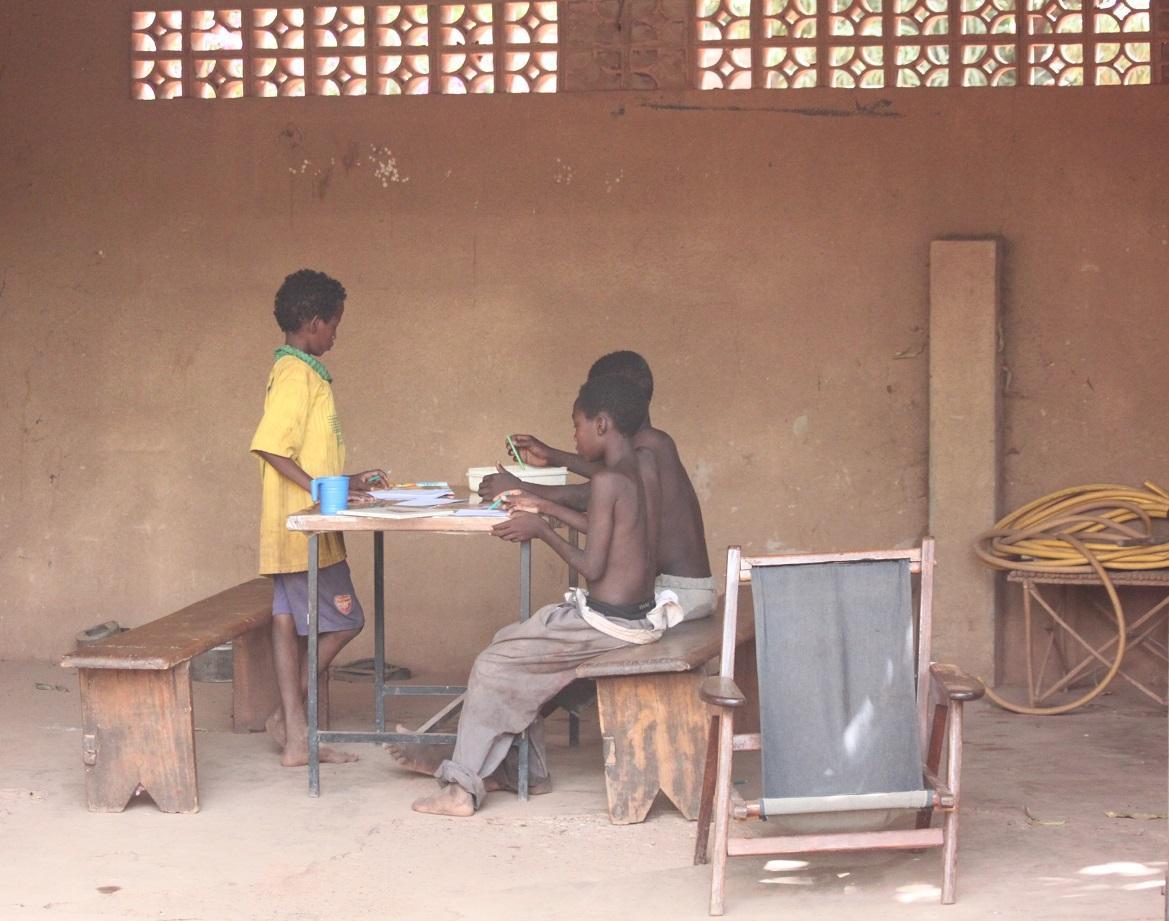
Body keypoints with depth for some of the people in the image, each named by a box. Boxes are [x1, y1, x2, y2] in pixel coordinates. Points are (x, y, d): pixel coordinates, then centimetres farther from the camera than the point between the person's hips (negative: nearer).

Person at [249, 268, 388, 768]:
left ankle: (295, 736, 10)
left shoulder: (298, 371, 16)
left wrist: (346, 481, 18)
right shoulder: (297, 375, -15)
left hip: (295, 528, 10)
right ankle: (289, 718, 5)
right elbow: (270, 446, -23)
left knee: (289, 620, 8)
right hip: (302, 526, -10)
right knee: (343, 621, -4)